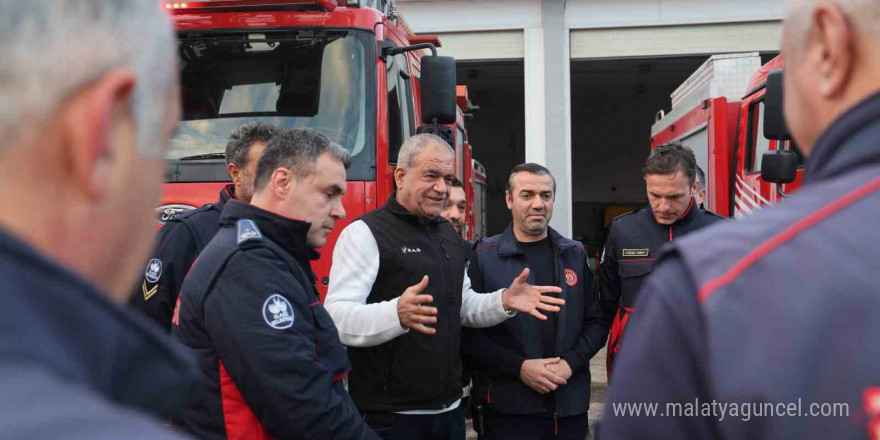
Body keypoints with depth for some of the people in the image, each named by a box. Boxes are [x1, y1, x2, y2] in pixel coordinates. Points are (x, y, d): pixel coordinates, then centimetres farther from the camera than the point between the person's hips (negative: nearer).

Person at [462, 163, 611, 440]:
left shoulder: (574, 254, 8)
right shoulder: (484, 257, -3)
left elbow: (598, 320, 8)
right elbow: (468, 331, -7)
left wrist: (571, 362, -7)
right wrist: (519, 367, -15)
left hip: (570, 403, 3)